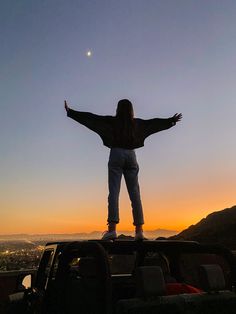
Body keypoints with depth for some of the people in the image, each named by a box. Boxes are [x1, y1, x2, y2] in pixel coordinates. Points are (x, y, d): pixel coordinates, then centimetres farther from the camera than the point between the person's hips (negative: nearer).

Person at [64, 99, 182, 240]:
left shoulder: (112, 121, 5)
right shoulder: (136, 123, 12)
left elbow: (91, 117, 5)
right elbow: (154, 122, 23)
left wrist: (71, 111, 12)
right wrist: (171, 120, 38)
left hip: (116, 154, -2)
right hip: (131, 155, 3)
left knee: (114, 192, -7)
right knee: (135, 193, 1)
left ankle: (112, 229, -14)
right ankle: (139, 230, 1)